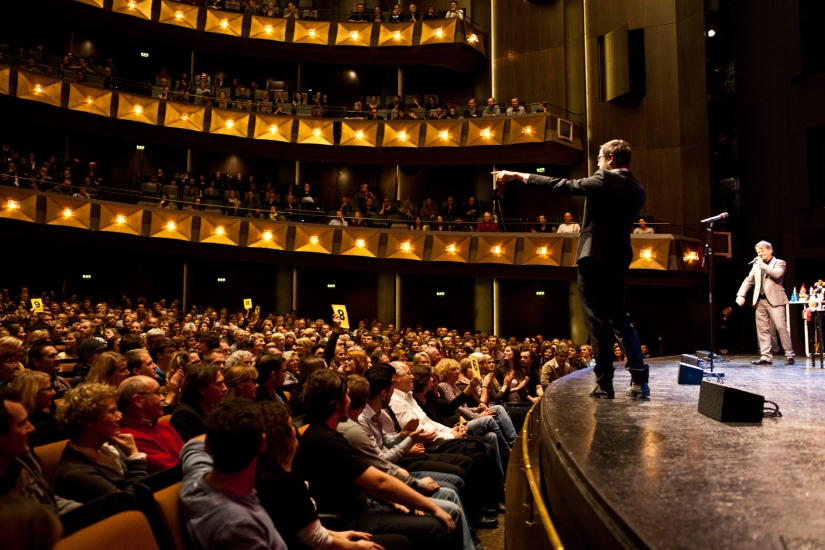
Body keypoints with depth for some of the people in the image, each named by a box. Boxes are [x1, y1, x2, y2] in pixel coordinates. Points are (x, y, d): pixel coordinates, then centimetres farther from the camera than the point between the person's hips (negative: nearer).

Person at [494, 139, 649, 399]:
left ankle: (604, 384, 3)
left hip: (594, 258, -7)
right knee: (620, 319, 15)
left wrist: (518, 175, -9)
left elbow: (562, 185, -14)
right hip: (618, 260, 7)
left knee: (598, 321, -2)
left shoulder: (604, 180, -10)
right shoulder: (637, 190, 11)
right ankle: (640, 380, 11)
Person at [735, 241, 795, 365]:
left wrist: (762, 264, -11)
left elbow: (777, 274, -17)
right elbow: (748, 280, 16)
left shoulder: (779, 263, 4)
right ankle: (766, 357, 3)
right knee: (762, 329, 2)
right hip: (760, 301, 5)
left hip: (774, 300, -5)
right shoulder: (756, 265, 20)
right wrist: (741, 295, 3)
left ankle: (789, 356, -2)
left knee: (781, 327, -9)